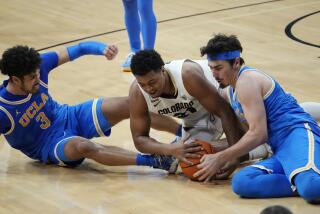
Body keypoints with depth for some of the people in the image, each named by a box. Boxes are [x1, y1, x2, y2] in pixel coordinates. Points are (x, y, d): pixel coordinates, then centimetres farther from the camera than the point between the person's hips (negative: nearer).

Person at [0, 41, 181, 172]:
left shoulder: (38, 65, -17)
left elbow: (79, 49, -14)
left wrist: (103, 49, -32)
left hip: (71, 118, 6)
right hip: (51, 147, -6)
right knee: (82, 146, -41)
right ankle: (152, 161, -43)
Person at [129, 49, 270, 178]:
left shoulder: (188, 74, -42)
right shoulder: (137, 93, -29)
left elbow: (224, 112, -34)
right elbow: (139, 139, -21)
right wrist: (171, 149, -41)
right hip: (195, 117, 4)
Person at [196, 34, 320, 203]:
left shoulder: (246, 81, -6)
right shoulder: (229, 92, 24)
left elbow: (258, 134, -13)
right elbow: (247, 133, 32)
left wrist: (220, 159, -6)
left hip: (298, 133, -9)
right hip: (281, 151, 9)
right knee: (241, 183, -24)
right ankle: (304, 182, -23)